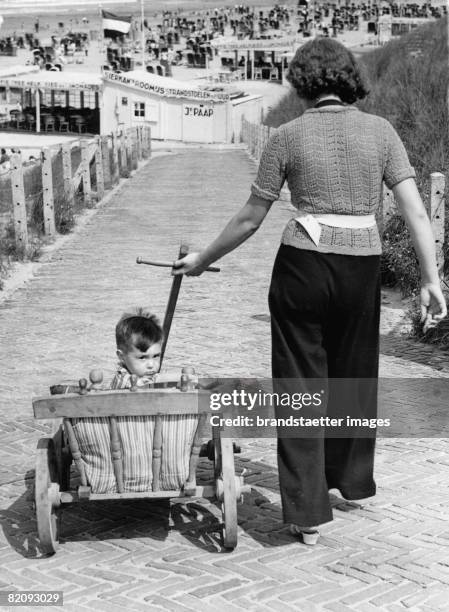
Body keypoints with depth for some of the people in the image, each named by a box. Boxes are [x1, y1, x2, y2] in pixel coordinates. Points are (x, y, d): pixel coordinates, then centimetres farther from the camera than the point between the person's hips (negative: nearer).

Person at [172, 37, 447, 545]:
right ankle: (351, 478, 42)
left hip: (303, 265, -2)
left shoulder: (288, 136, -3)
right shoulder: (380, 130, 1)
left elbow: (250, 219, 1)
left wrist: (201, 261, 14)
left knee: (301, 385, 7)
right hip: (363, 267, 2)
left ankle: (308, 513, 7)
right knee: (354, 374, 22)